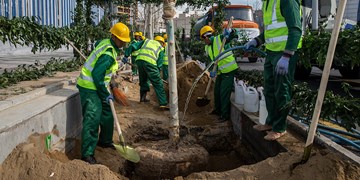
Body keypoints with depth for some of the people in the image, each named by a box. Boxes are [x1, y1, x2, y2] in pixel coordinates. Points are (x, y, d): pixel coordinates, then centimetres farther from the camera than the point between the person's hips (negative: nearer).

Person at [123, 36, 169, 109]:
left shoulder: (146, 41, 30)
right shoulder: (161, 48, 23)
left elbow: (133, 46, 16)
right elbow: (159, 64, 15)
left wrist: (126, 55, 16)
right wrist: (156, 74, 24)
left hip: (139, 59, 4)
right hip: (150, 62, -4)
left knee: (143, 80, 25)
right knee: (158, 83, 1)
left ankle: (143, 97, 34)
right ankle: (163, 103, -3)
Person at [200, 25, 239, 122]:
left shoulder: (220, 39, -13)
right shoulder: (207, 48, 8)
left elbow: (235, 35, -11)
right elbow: (211, 61, 8)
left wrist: (230, 31, -32)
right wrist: (213, 71, -8)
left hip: (229, 70, -8)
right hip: (220, 71, 8)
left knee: (224, 93, -7)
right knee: (217, 91, 18)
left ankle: (225, 115, 3)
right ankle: (218, 110, 38)